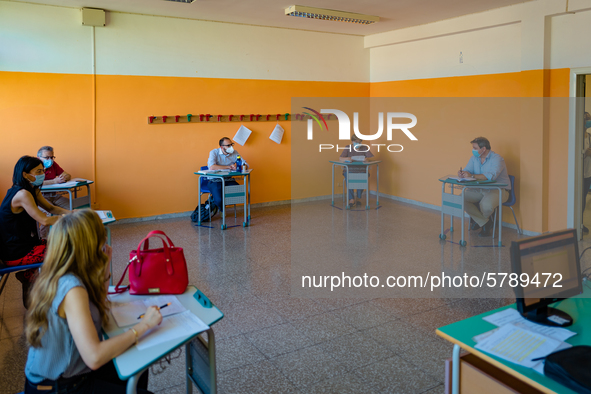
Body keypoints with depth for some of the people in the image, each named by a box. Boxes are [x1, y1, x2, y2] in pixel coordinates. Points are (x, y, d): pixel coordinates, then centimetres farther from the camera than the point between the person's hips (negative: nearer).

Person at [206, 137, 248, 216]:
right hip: (215, 180, -4)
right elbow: (212, 167, -25)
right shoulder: (214, 153, -8)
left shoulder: (234, 153, 4)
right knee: (219, 200, -29)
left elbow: (245, 165, 2)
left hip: (228, 180, 5)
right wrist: (229, 167, -21)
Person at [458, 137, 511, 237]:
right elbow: (467, 170, 1)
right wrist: (462, 173, -26)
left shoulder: (497, 159, -18)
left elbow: (490, 176, -33)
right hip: (480, 190, 7)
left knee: (486, 205, -36)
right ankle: (485, 222, -1)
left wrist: (472, 176, -41)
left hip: (498, 190, -7)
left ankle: (478, 219, 6)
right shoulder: (474, 158, 5)